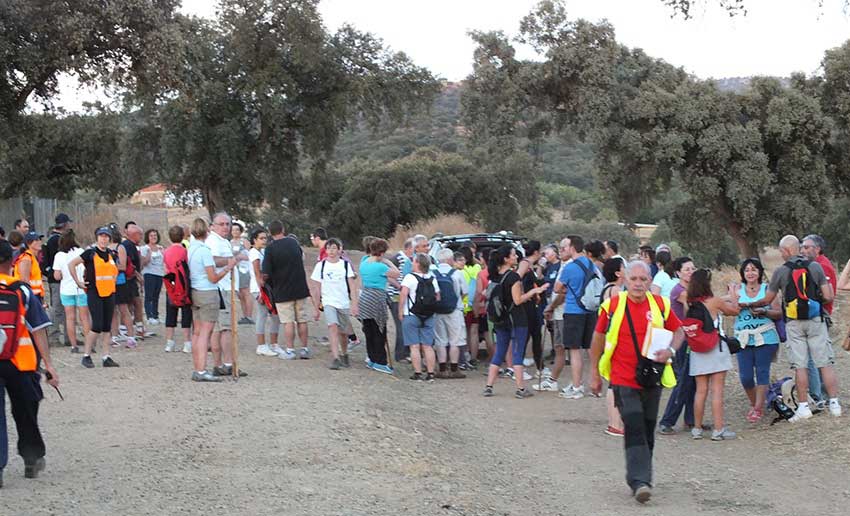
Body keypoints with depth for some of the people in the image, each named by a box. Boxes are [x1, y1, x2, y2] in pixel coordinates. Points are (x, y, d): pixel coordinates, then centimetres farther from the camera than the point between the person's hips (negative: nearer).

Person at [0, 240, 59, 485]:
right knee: (25, 412, 18)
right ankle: (32, 458, 31)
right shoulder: (22, 291, -4)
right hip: (20, 363, 1)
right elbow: (38, 329, -6)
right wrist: (48, 363, -4)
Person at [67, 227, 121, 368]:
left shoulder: (112, 254, 9)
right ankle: (86, 356, 1)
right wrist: (78, 282, -8)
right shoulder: (90, 253, -7)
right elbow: (71, 264, -7)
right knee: (97, 326, -11)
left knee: (107, 327, 6)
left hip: (109, 293, 5)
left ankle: (106, 357, 10)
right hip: (94, 293, -5)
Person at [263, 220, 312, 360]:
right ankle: (305, 349, 13)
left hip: (282, 291, -4)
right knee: (302, 320, 10)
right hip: (300, 288, 4)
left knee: (288, 322, 1)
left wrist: (264, 281, 4)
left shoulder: (271, 248, -13)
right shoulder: (294, 243, 4)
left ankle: (290, 350, 1)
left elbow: (266, 274, -17)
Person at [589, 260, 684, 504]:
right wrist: (594, 373, 7)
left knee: (647, 431, 11)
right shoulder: (613, 305, -5)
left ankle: (638, 478, 26)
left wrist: (670, 351, -7)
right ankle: (640, 482, -17)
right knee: (634, 428, -14)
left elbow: (678, 331, 14)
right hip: (623, 380, -3)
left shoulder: (660, 304, 1)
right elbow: (598, 337, 6)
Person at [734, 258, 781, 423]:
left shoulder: (767, 289, 4)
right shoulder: (738, 290, 9)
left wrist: (763, 312, -17)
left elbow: (779, 313, -1)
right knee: (745, 376, -1)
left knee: (762, 372, -4)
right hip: (743, 339, 2)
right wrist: (739, 305, -19)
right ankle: (753, 404, 22)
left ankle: (758, 408, 3)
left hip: (764, 338, -2)